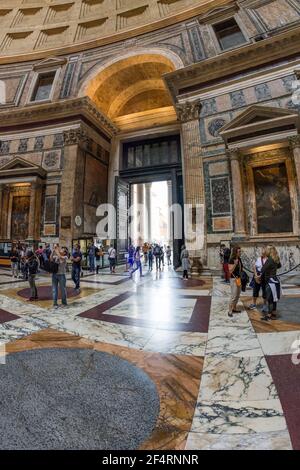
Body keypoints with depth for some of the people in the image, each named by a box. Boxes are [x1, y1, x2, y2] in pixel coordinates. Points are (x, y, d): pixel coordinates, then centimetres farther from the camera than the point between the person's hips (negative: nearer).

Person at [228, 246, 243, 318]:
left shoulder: (239, 259, 6)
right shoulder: (231, 260, -16)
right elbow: (230, 271, -20)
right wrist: (235, 264, -30)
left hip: (239, 278, 8)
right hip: (234, 279, -8)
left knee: (238, 295, 15)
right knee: (234, 296, -7)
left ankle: (234, 308, 28)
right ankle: (230, 311, 2)